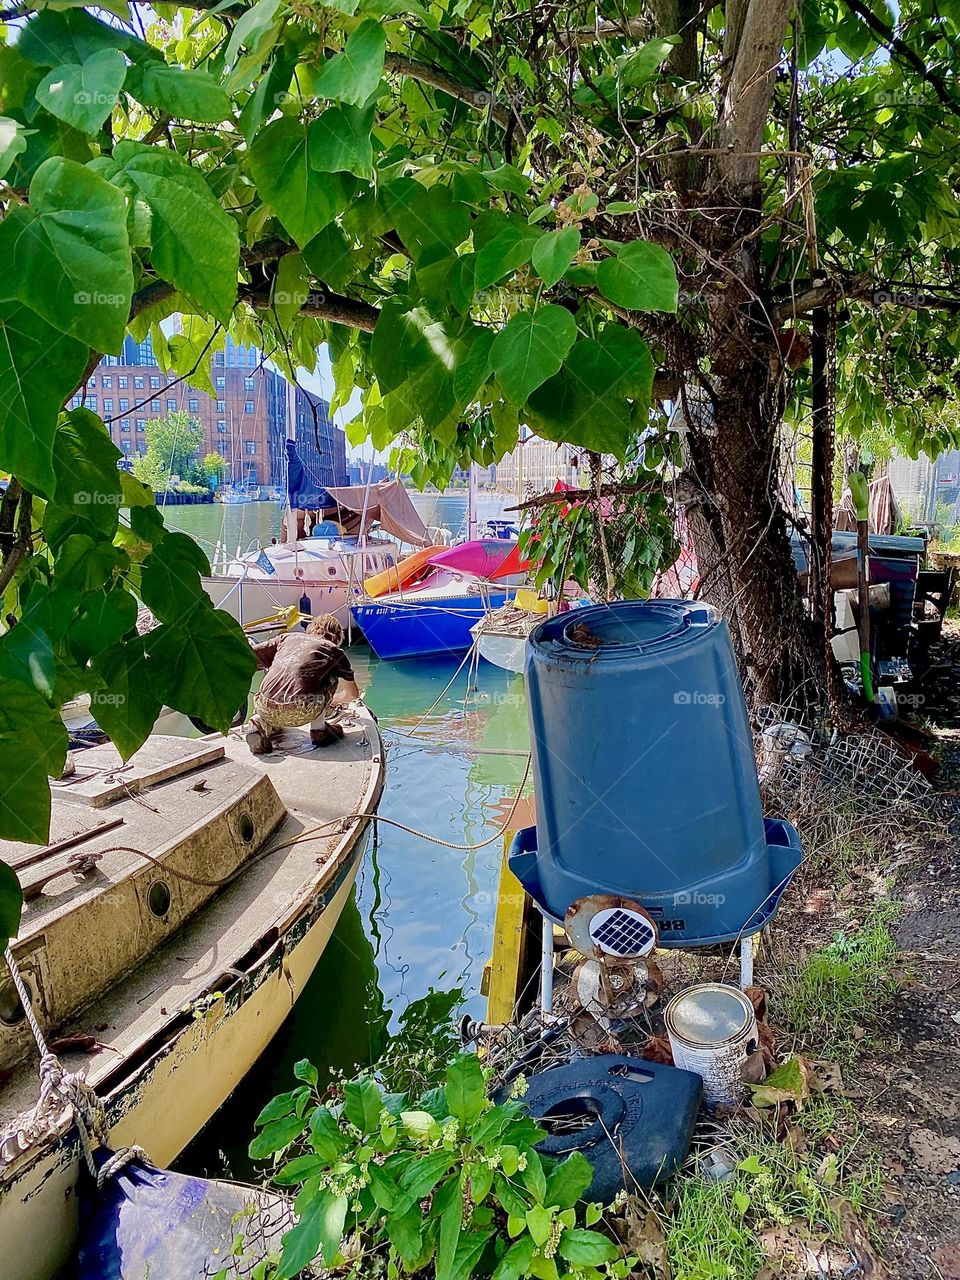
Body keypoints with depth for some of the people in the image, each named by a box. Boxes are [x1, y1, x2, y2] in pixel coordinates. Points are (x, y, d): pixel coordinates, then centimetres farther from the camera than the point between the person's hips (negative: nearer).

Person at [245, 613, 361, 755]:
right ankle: (318, 730, 19)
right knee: (331, 677, 24)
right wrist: (332, 699, 54)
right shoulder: (334, 650, 20)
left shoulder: (288, 637, 26)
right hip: (300, 714, -3)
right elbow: (352, 694, 32)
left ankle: (262, 724, 10)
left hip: (266, 710, 3)